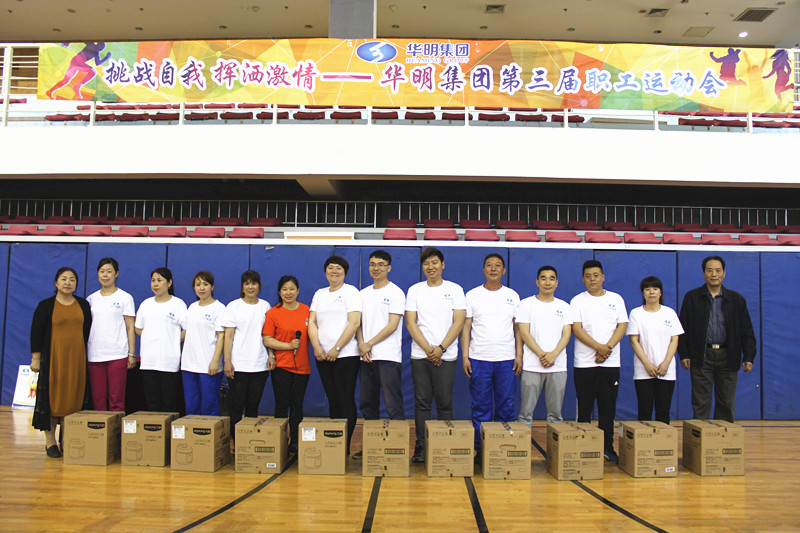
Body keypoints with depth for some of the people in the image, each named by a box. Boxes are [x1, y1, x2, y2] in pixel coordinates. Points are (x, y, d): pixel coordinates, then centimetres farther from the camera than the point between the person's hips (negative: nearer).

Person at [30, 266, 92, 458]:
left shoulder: (84, 305, 10)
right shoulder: (46, 305, 2)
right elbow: (36, 333, 0)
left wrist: (85, 357, 12)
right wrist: (35, 358, -5)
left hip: (77, 359, 3)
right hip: (53, 358, -2)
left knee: (73, 398, 2)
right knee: (52, 397, 0)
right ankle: (50, 441, 10)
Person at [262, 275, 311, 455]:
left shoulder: (307, 311, 6)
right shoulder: (273, 313, -2)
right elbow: (267, 340, -5)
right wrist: (289, 345, -14)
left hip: (302, 366, 2)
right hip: (281, 366, -2)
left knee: (297, 406, 7)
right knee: (282, 405, 4)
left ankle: (295, 443, 18)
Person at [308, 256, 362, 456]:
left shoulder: (351, 291, -1)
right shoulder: (319, 294, 16)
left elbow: (354, 323, -10)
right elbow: (312, 322, 10)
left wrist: (336, 349, -14)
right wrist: (317, 347, -6)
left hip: (345, 355, -5)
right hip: (323, 356, 5)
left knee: (346, 401, -3)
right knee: (332, 399, 9)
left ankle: (345, 445, 2)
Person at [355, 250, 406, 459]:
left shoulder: (395, 293, -3)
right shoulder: (363, 294, 15)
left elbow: (392, 326, -10)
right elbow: (358, 322, 13)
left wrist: (369, 344, -10)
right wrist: (361, 344, -4)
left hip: (388, 357, -6)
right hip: (367, 357, 6)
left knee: (393, 406, -6)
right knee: (367, 404, 11)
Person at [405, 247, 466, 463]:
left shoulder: (455, 290, 5)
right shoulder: (415, 290, 7)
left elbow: (458, 322, -2)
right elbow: (410, 323, 1)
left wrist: (441, 348, -12)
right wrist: (428, 349, -9)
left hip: (446, 356, -1)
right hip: (420, 355, 1)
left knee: (444, 403, 3)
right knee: (422, 403, 4)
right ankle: (421, 446, 11)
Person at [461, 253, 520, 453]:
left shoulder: (512, 296, 9)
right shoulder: (472, 295, 4)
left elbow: (518, 328, 10)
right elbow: (466, 327, 3)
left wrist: (519, 355, 2)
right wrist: (465, 356, -4)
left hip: (506, 360, 1)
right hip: (479, 360, -1)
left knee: (506, 406, 5)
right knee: (480, 406, 3)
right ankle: (479, 447, 12)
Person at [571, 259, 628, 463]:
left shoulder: (616, 299, 10)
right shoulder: (578, 301, 3)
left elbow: (622, 326, 3)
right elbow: (576, 329, -7)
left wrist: (608, 347, -11)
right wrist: (599, 347, -16)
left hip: (611, 362, 2)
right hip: (585, 363, -2)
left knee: (608, 408, 5)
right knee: (584, 408, 2)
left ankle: (607, 447, 14)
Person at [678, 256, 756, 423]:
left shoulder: (736, 299, 9)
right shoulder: (692, 297, 5)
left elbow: (746, 330, 7)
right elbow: (683, 328, 3)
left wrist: (749, 357, -2)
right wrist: (684, 354, -4)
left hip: (727, 356, 2)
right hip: (702, 357, -2)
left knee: (726, 404, 8)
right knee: (700, 404, 1)